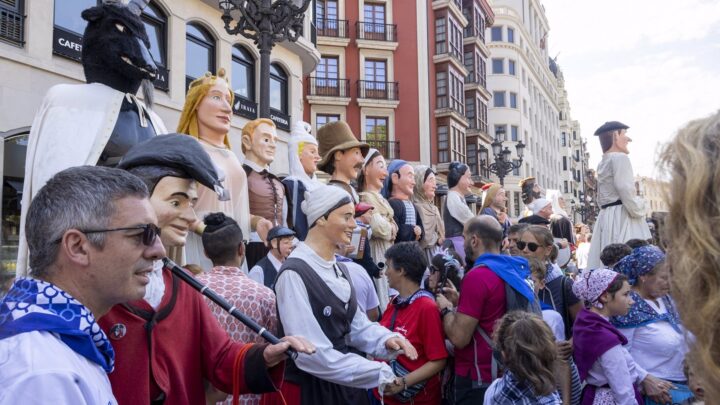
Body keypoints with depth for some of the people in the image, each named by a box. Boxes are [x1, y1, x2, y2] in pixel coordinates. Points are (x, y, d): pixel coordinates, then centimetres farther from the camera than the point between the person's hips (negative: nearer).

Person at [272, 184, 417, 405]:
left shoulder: (339, 269, 8)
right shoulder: (295, 274, -21)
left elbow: (356, 324, 7)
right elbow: (311, 353, -25)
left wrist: (385, 340, -13)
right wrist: (378, 373, -20)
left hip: (345, 384, 8)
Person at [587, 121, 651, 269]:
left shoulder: (602, 163, 19)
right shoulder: (620, 157, -7)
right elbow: (625, 190, -17)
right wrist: (639, 211, -5)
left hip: (606, 217, 9)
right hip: (622, 217, -9)